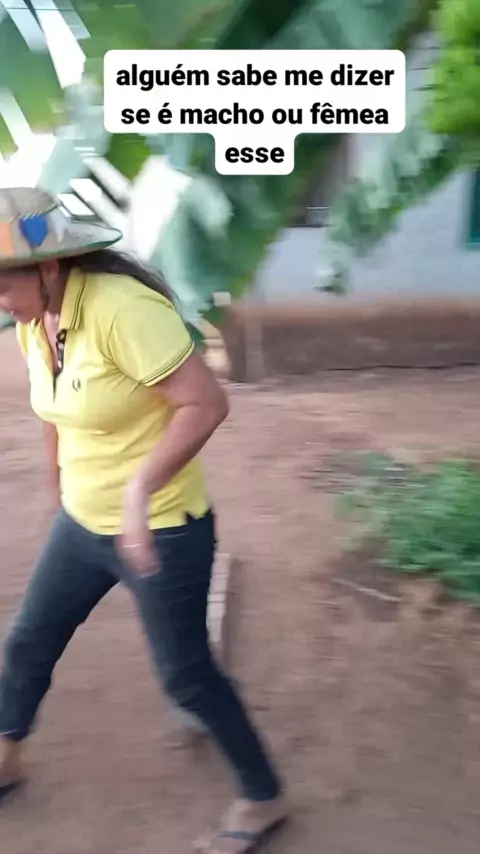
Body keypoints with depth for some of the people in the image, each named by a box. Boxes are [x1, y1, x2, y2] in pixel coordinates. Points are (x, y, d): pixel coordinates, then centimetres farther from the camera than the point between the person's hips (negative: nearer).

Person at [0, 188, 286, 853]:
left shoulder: (122, 309, -27)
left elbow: (207, 403, -28)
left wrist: (140, 489, -32)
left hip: (163, 532, -8)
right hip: (82, 525, 8)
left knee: (185, 675, 7)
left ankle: (264, 799, 33)